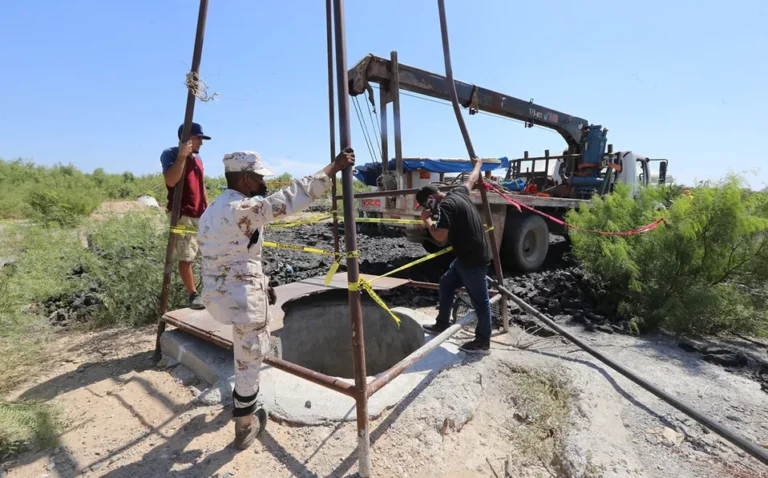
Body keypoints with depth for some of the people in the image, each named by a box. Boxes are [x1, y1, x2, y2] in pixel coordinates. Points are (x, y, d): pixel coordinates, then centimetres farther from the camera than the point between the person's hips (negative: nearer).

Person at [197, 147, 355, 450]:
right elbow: (291, 198, -25)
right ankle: (245, 428, 27)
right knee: (249, 364, 8)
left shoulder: (212, 211, 10)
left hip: (219, 293, 10)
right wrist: (333, 167, -21)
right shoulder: (243, 208, -20)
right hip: (242, 298, -10)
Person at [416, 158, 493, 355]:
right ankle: (442, 324, 30)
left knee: (479, 299, 1)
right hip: (468, 255, 10)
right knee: (446, 283, 19)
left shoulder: (446, 206, -21)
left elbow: (440, 237, -26)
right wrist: (478, 164, 45)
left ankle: (483, 342, 15)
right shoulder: (458, 192, 7)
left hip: (473, 259, -10)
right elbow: (472, 179, 26)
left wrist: (427, 219, -10)